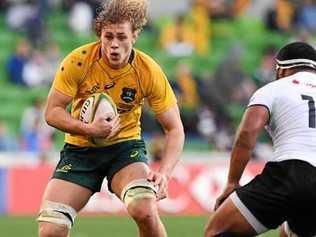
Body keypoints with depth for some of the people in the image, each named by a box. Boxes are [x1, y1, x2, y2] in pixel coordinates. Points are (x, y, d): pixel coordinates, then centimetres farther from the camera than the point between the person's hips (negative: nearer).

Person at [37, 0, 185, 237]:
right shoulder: (78, 61, -16)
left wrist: (164, 172, -27)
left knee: (145, 211, -32)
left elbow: (174, 129, -10)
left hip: (126, 148, -1)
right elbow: (52, 112, -11)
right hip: (79, 149, 1)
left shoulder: (149, 71, -15)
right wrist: (89, 129, -29)